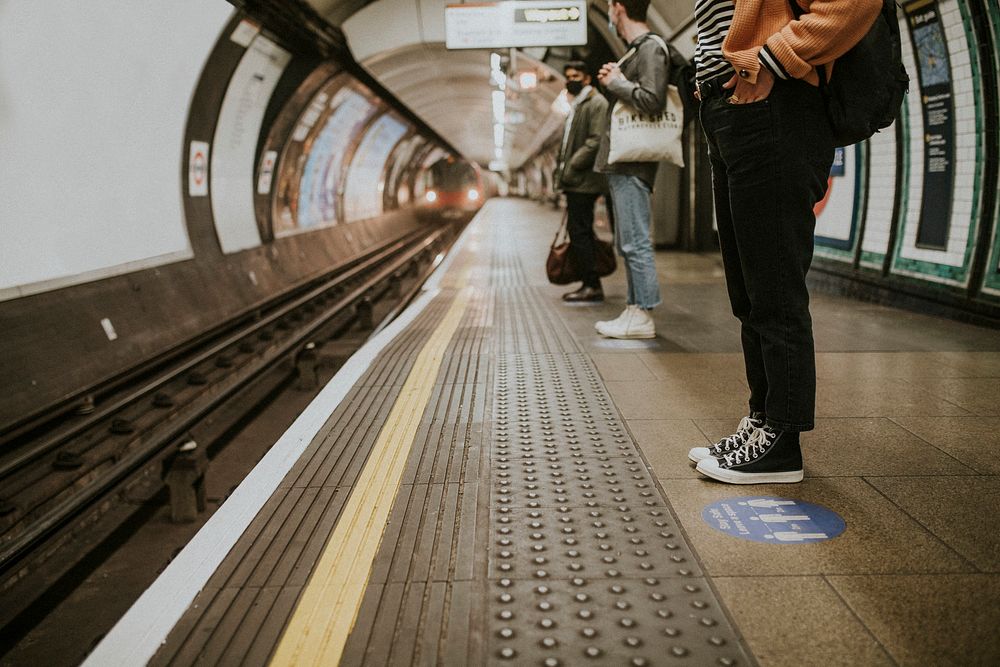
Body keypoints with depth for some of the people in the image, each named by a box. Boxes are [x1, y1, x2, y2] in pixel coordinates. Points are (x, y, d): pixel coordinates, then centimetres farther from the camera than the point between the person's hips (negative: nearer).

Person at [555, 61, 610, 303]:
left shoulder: (597, 103, -6)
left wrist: (573, 166, -18)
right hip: (575, 182, 10)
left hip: (584, 182, -10)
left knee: (579, 233, -11)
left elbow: (597, 141, -18)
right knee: (580, 233, 10)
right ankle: (590, 285, 15)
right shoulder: (575, 106, 24)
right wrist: (562, 170, 13)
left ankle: (592, 287, -8)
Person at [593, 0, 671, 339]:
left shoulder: (651, 48, -8)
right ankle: (634, 309, 18)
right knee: (626, 243, 12)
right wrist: (611, 85, 9)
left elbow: (653, 100, -21)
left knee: (635, 242, -9)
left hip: (633, 164, -10)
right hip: (621, 162, 10)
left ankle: (643, 316, -5)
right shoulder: (635, 50, 22)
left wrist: (616, 82, -9)